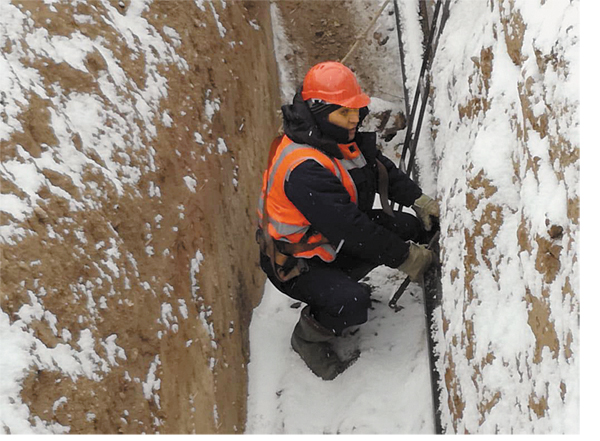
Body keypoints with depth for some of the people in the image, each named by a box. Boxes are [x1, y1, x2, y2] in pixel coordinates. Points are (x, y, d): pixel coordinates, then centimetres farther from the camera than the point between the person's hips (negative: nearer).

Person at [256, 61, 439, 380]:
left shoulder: (341, 136, -4)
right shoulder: (304, 169, -33)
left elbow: (381, 167, 12)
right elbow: (351, 228, -32)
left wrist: (418, 199, -3)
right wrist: (404, 257, -25)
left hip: (335, 241, 9)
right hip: (298, 264, -9)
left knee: (408, 227, -5)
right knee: (352, 303, -34)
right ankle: (310, 336, 0)